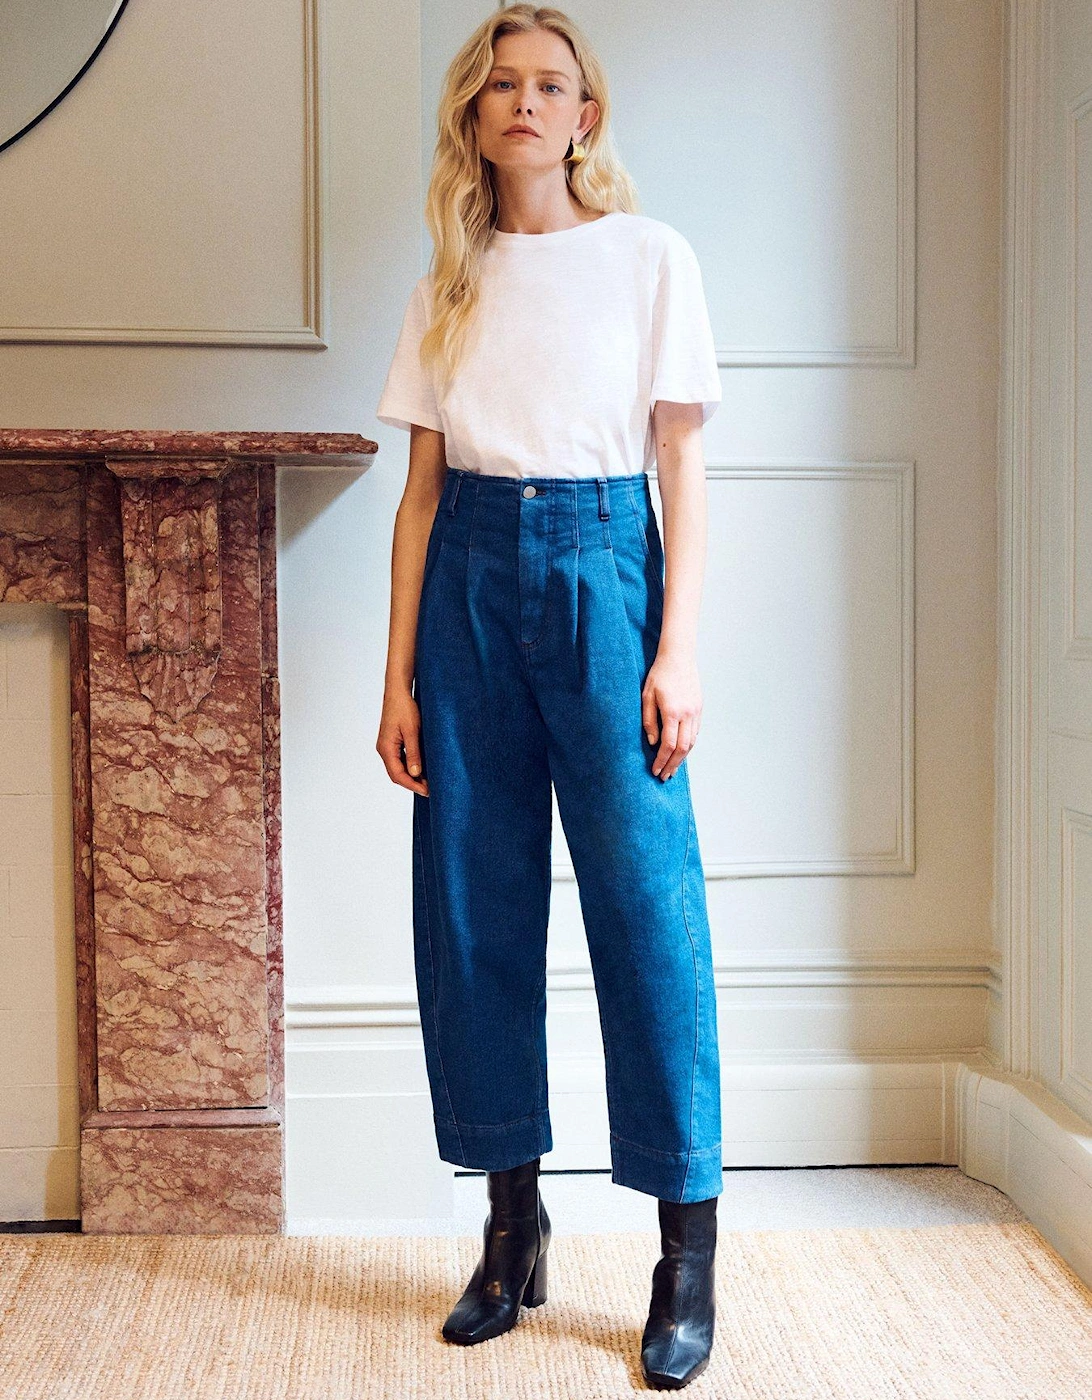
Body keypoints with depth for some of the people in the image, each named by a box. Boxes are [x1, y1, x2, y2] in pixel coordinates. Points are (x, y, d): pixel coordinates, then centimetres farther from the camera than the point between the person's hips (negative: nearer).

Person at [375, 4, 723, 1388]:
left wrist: (677, 650, -8)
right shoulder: (449, 286, 12)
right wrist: (399, 676, 4)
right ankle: (512, 1224, 19)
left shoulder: (649, 257, 4)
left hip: (601, 568, -3)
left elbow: (681, 468, 1)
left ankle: (688, 1249, 6)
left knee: (645, 896, -5)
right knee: (472, 903, 4)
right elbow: (421, 490, 10)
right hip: (469, 580, 4)